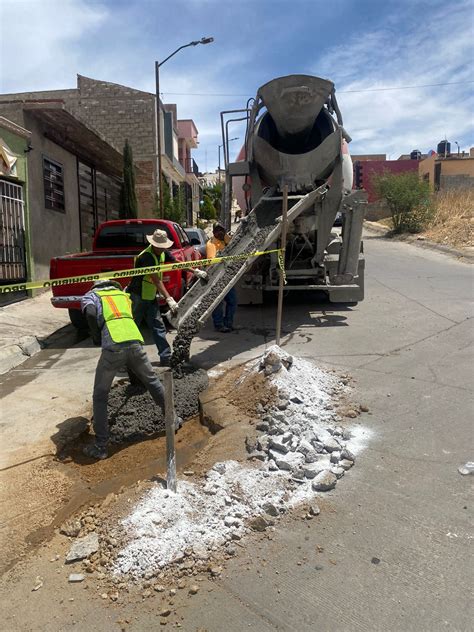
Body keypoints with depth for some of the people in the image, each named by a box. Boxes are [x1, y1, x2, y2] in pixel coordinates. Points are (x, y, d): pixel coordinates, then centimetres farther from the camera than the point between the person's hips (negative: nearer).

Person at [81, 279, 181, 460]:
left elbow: (90, 313, -3)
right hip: (135, 343, 3)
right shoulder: (123, 295, 32)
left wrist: (97, 339, 9)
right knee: (153, 382, 25)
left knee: (99, 397, 13)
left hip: (113, 348, -3)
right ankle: (173, 420, 39)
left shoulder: (90, 295, 19)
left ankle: (101, 447, 16)